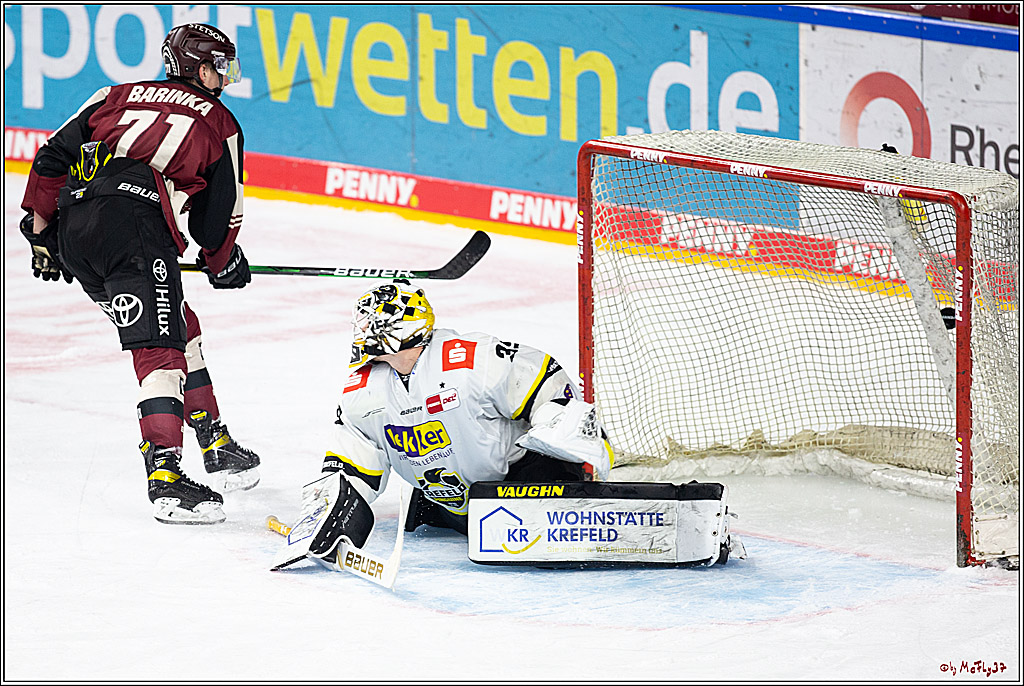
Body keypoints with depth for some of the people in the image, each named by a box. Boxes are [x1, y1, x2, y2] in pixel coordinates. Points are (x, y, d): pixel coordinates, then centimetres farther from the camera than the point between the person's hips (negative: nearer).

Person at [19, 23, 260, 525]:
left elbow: (52, 158, 19)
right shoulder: (220, 124, 20)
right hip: (135, 224, -6)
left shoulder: (117, 97, 29)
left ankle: (216, 447, 28)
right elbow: (220, 215, 20)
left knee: (180, 329, 21)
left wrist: (42, 228, 24)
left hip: (74, 230, 6)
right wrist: (224, 266, 38)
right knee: (160, 351, -11)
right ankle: (165, 476, -26)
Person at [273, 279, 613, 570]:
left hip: (513, 463, -8)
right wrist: (322, 504, -13)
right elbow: (350, 458, -1)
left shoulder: (476, 362, -29)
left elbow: (546, 382, -21)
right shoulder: (363, 391, -8)